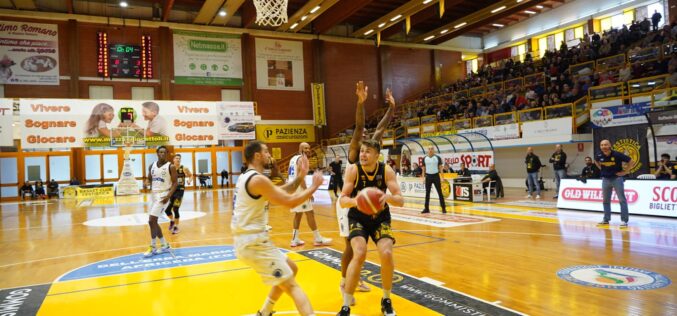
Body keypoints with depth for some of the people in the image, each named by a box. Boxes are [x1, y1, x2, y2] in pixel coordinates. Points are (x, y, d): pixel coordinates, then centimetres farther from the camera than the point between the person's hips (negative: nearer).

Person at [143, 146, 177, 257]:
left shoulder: (171, 166, -9)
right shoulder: (152, 166, 9)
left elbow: (175, 183, -11)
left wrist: (169, 196, -22)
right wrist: (148, 183, 1)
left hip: (163, 195, -7)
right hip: (154, 195, 7)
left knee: (151, 221, -13)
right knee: (153, 222, 10)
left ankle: (152, 247, -1)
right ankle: (165, 245, 23)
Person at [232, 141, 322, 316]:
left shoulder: (248, 176, 14)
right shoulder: (258, 179, -18)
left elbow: (280, 192, 16)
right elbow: (290, 201, -18)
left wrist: (299, 178, 6)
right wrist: (313, 187, -5)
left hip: (249, 240, 10)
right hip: (253, 242, -10)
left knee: (291, 269, 23)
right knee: (292, 286, -8)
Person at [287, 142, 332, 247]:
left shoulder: (293, 158, 18)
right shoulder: (302, 158, -12)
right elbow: (300, 176, -22)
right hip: (299, 188, -10)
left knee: (298, 213, 15)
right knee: (310, 213, -3)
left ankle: (295, 239, 15)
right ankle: (318, 239, 3)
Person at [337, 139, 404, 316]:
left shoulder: (386, 171, -15)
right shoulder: (353, 170, -17)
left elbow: (401, 201, -17)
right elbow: (342, 200, -19)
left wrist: (388, 197, -40)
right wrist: (355, 201, -43)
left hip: (381, 218, 1)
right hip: (358, 218, -1)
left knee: (386, 254, -19)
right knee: (359, 254, -25)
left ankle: (386, 300, 10)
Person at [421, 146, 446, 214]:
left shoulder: (437, 158, -2)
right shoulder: (425, 158, 5)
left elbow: (440, 168, -1)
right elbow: (423, 168, 10)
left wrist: (442, 177, -7)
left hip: (436, 176, -2)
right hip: (428, 176, 2)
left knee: (440, 193, 0)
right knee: (427, 193, 6)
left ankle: (443, 208, 5)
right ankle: (426, 208, 12)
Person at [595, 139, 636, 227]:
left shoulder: (617, 155, -18)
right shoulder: (599, 156, -5)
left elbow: (631, 162, -13)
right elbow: (596, 161, 20)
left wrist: (625, 171, -11)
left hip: (617, 178, -5)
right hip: (605, 179, 5)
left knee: (622, 200, -4)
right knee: (605, 200, 11)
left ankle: (624, 220, -2)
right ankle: (606, 219, 21)